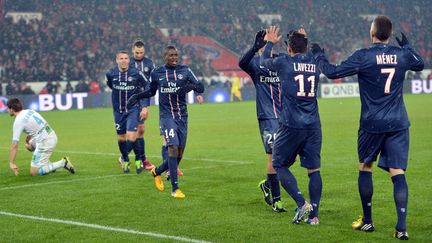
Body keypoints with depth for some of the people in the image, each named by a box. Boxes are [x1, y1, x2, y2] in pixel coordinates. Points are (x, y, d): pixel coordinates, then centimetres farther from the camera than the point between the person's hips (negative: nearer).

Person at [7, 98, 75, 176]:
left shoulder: (18, 121, -10)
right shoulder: (29, 111, 12)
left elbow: (14, 145, -11)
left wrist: (11, 163, -6)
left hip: (45, 142, -9)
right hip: (52, 136, 9)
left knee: (34, 172, -2)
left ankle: (63, 163, -8)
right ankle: (47, 165, 20)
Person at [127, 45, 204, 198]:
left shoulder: (185, 71, 2)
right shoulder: (156, 73, 3)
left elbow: (200, 87, -2)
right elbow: (151, 91, 18)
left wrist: (191, 86, -23)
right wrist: (137, 96, 2)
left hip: (182, 116, 3)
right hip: (167, 115, -3)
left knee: (179, 153, 5)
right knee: (173, 147, -18)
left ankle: (157, 171, 34)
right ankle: (175, 188, -13)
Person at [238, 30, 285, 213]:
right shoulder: (255, 64, -2)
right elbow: (242, 63, -23)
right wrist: (256, 47, -38)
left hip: (284, 116, 5)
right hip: (267, 117, -5)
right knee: (273, 156, -7)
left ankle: (268, 184, 29)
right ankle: (275, 198, 2)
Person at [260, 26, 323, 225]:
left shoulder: (284, 62, -5)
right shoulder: (314, 63, 7)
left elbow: (263, 61, 17)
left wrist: (270, 42, 32)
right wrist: (304, 40, 42)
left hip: (291, 125, -4)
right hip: (313, 125, 4)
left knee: (280, 165, 8)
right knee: (313, 169, 7)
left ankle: (302, 203, -9)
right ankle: (314, 214, 5)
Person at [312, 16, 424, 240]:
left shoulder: (363, 56, -10)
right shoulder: (402, 55, 3)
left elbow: (333, 72, -9)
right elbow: (420, 64, 26)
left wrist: (318, 56, 8)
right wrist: (407, 47, 42)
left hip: (372, 123, -2)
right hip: (398, 123, 2)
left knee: (365, 167, 16)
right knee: (398, 173, -2)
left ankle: (367, 221, 22)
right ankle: (401, 227, -11)